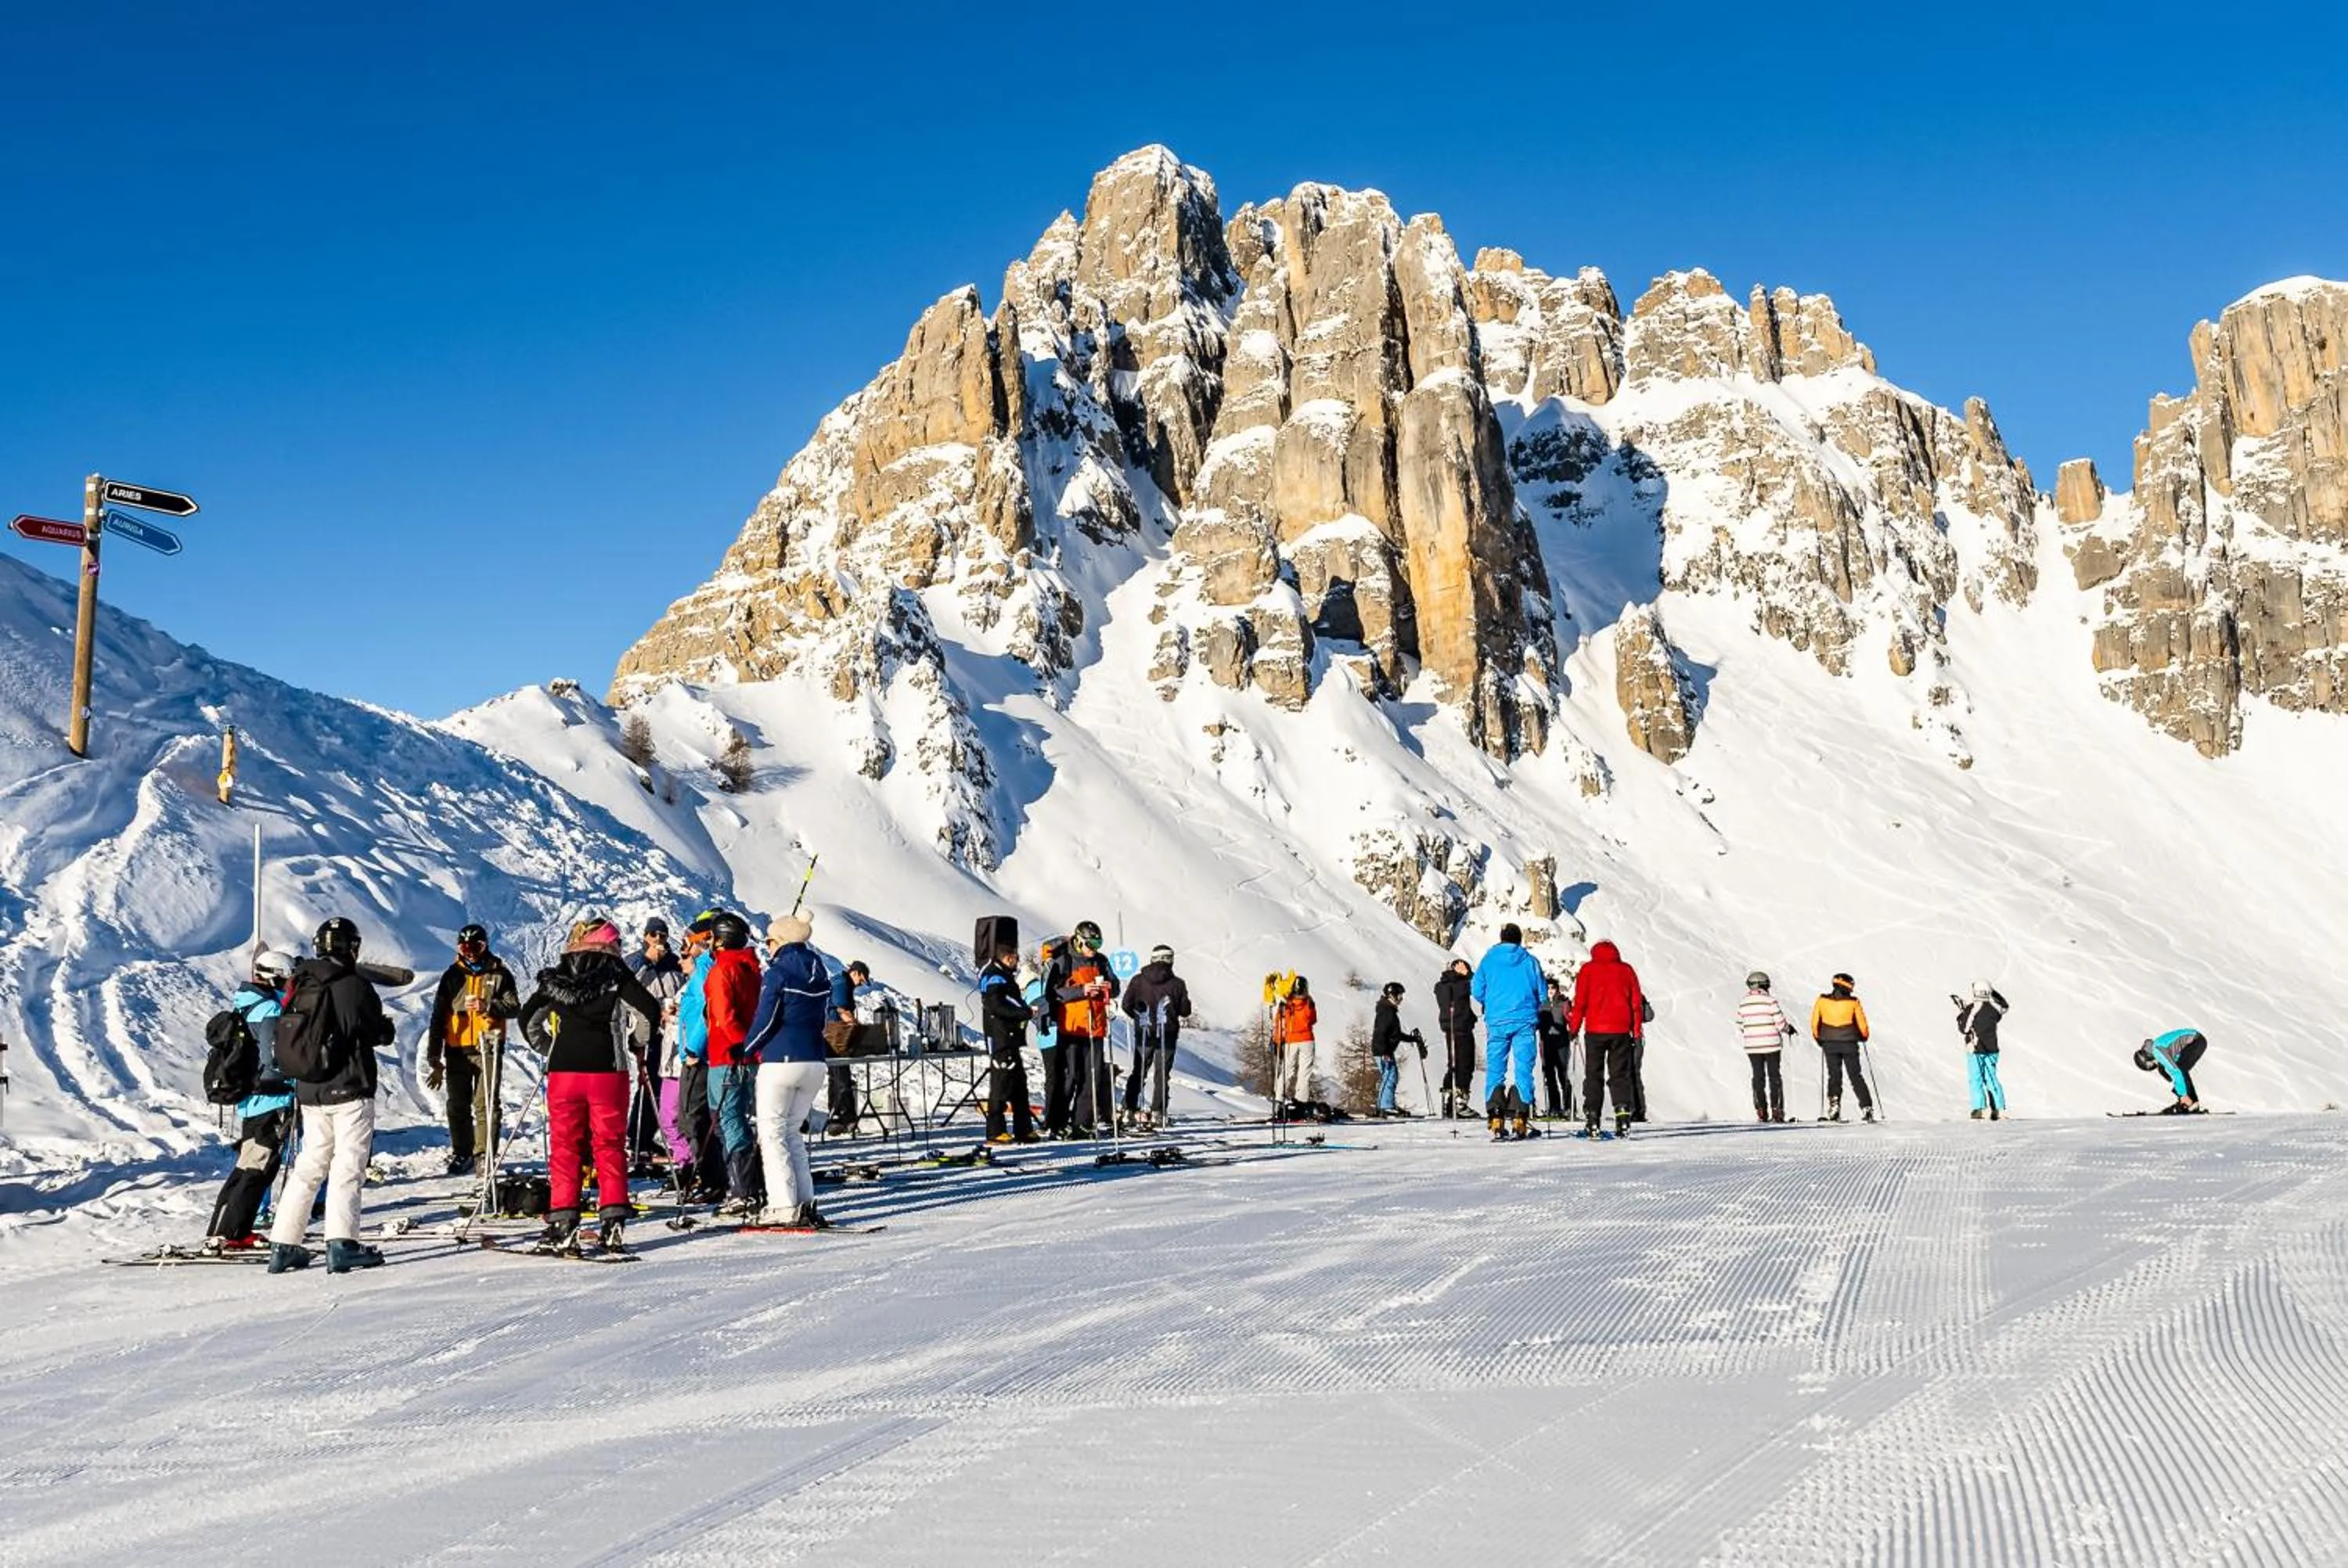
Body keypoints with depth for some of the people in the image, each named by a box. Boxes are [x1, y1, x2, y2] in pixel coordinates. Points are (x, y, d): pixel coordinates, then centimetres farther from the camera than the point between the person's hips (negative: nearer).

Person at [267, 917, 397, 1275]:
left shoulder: (300, 986, 7)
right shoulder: (355, 986, -12)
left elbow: (284, 1039, 12)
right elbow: (382, 1033, -6)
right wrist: (385, 1023, 15)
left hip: (309, 1092, 6)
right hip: (350, 1090, -6)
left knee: (310, 1165, 14)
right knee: (348, 1166, -3)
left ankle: (284, 1244, 14)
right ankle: (342, 1243, -10)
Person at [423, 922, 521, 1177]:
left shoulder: (499, 974, 4)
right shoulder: (452, 975, 9)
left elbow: (514, 1008, -2)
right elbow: (439, 1016, 8)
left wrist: (488, 1006, -21)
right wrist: (434, 1056, 3)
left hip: (488, 1048, -3)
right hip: (457, 1050, 3)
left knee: (486, 1105, -6)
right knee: (458, 1106, 9)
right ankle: (461, 1154, 21)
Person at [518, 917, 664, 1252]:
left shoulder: (556, 979, 7)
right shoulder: (617, 977, -1)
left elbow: (528, 1019, 10)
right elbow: (650, 1011, -7)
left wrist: (548, 1051, 22)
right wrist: (643, 1043, 11)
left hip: (562, 1071, 2)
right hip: (608, 1070, -2)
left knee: (564, 1147, 7)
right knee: (610, 1146, 5)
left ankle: (562, 1225, 3)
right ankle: (612, 1222, 0)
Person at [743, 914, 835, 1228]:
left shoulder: (778, 972, -9)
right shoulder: (820, 974, 12)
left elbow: (766, 1020, -10)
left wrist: (748, 1050, 4)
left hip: (781, 1061, -7)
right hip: (815, 1063, 7)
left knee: (772, 1134, 1)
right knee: (792, 1133, 16)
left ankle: (784, 1207, -5)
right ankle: (805, 1203, 8)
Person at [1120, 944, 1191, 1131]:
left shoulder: (1139, 980, -2)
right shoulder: (1178, 983, -7)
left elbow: (1126, 1005, -4)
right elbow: (1185, 1011, -4)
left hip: (1143, 1033, 2)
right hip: (1167, 1034, -2)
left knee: (1139, 1073, 14)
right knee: (1162, 1075, 3)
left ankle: (1130, 1109, 7)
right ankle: (1157, 1113, -3)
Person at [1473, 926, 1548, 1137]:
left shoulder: (1489, 960, 5)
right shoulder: (1530, 961, 4)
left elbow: (1476, 991, 5)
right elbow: (1543, 994, 7)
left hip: (1496, 1022, 1)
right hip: (1524, 1022, -1)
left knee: (1495, 1070, 5)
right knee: (1523, 1070, 0)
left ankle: (1495, 1117, -6)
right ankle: (1520, 1117, -8)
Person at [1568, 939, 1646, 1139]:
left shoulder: (1588, 970, 5)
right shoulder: (1627, 970, 10)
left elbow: (1580, 1002, 0)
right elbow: (1636, 1002, 8)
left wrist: (1574, 1028, 6)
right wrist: (1637, 1031, 12)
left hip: (1595, 1030, -1)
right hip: (1621, 1030, 1)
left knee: (1593, 1075, 5)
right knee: (1620, 1075, 5)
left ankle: (1592, 1121, -3)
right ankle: (1623, 1118, -11)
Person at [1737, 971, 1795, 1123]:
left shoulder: (1743, 1004, 1)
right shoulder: (1770, 1001, -10)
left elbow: (1740, 1028, 6)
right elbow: (1780, 1023, -11)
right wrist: (1789, 1029, 10)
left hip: (1752, 1047, 3)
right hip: (1772, 1045, -3)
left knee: (1758, 1078, 9)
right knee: (1774, 1077, 6)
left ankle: (1761, 1112, 5)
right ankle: (1776, 1110, 2)